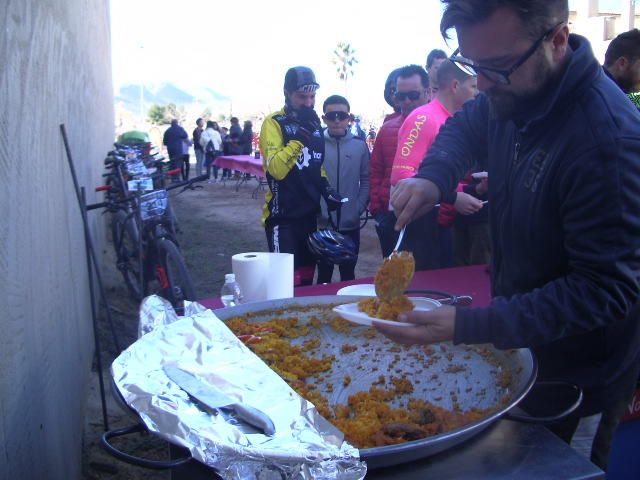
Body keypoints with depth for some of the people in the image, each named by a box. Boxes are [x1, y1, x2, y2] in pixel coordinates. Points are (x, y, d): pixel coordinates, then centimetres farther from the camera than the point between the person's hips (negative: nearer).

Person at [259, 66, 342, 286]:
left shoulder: (314, 122, 11)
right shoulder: (274, 123, -10)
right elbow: (276, 169, -24)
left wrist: (326, 190, 6)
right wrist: (299, 135, -27)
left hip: (309, 213, 7)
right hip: (283, 215, -7)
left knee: (307, 278, 13)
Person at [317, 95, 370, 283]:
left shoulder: (360, 146, 2)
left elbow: (366, 181, 3)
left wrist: (358, 210, -7)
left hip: (350, 224, 1)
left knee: (348, 274, 14)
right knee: (324, 274, 12)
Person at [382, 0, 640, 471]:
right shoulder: (510, 94, -7)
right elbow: (463, 129, 14)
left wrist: (470, 326, -34)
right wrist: (431, 177, -8)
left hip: (576, 376, -7)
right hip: (518, 346, 7)